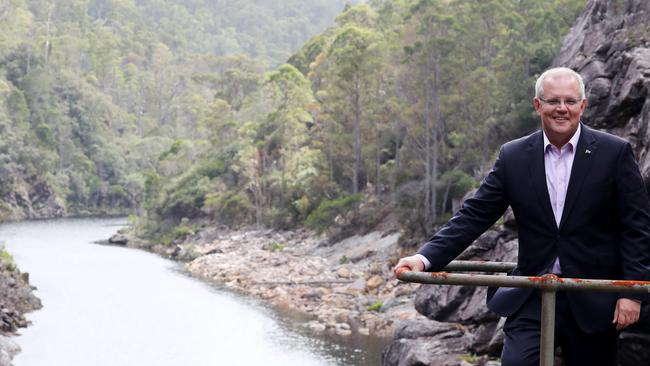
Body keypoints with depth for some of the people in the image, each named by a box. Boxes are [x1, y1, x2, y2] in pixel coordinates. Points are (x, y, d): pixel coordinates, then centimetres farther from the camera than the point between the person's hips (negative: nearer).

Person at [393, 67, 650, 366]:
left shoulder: (615, 153, -3)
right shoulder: (513, 156, 2)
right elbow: (474, 215, 1)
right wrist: (426, 258, -11)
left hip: (594, 301, -1)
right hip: (532, 298, 1)